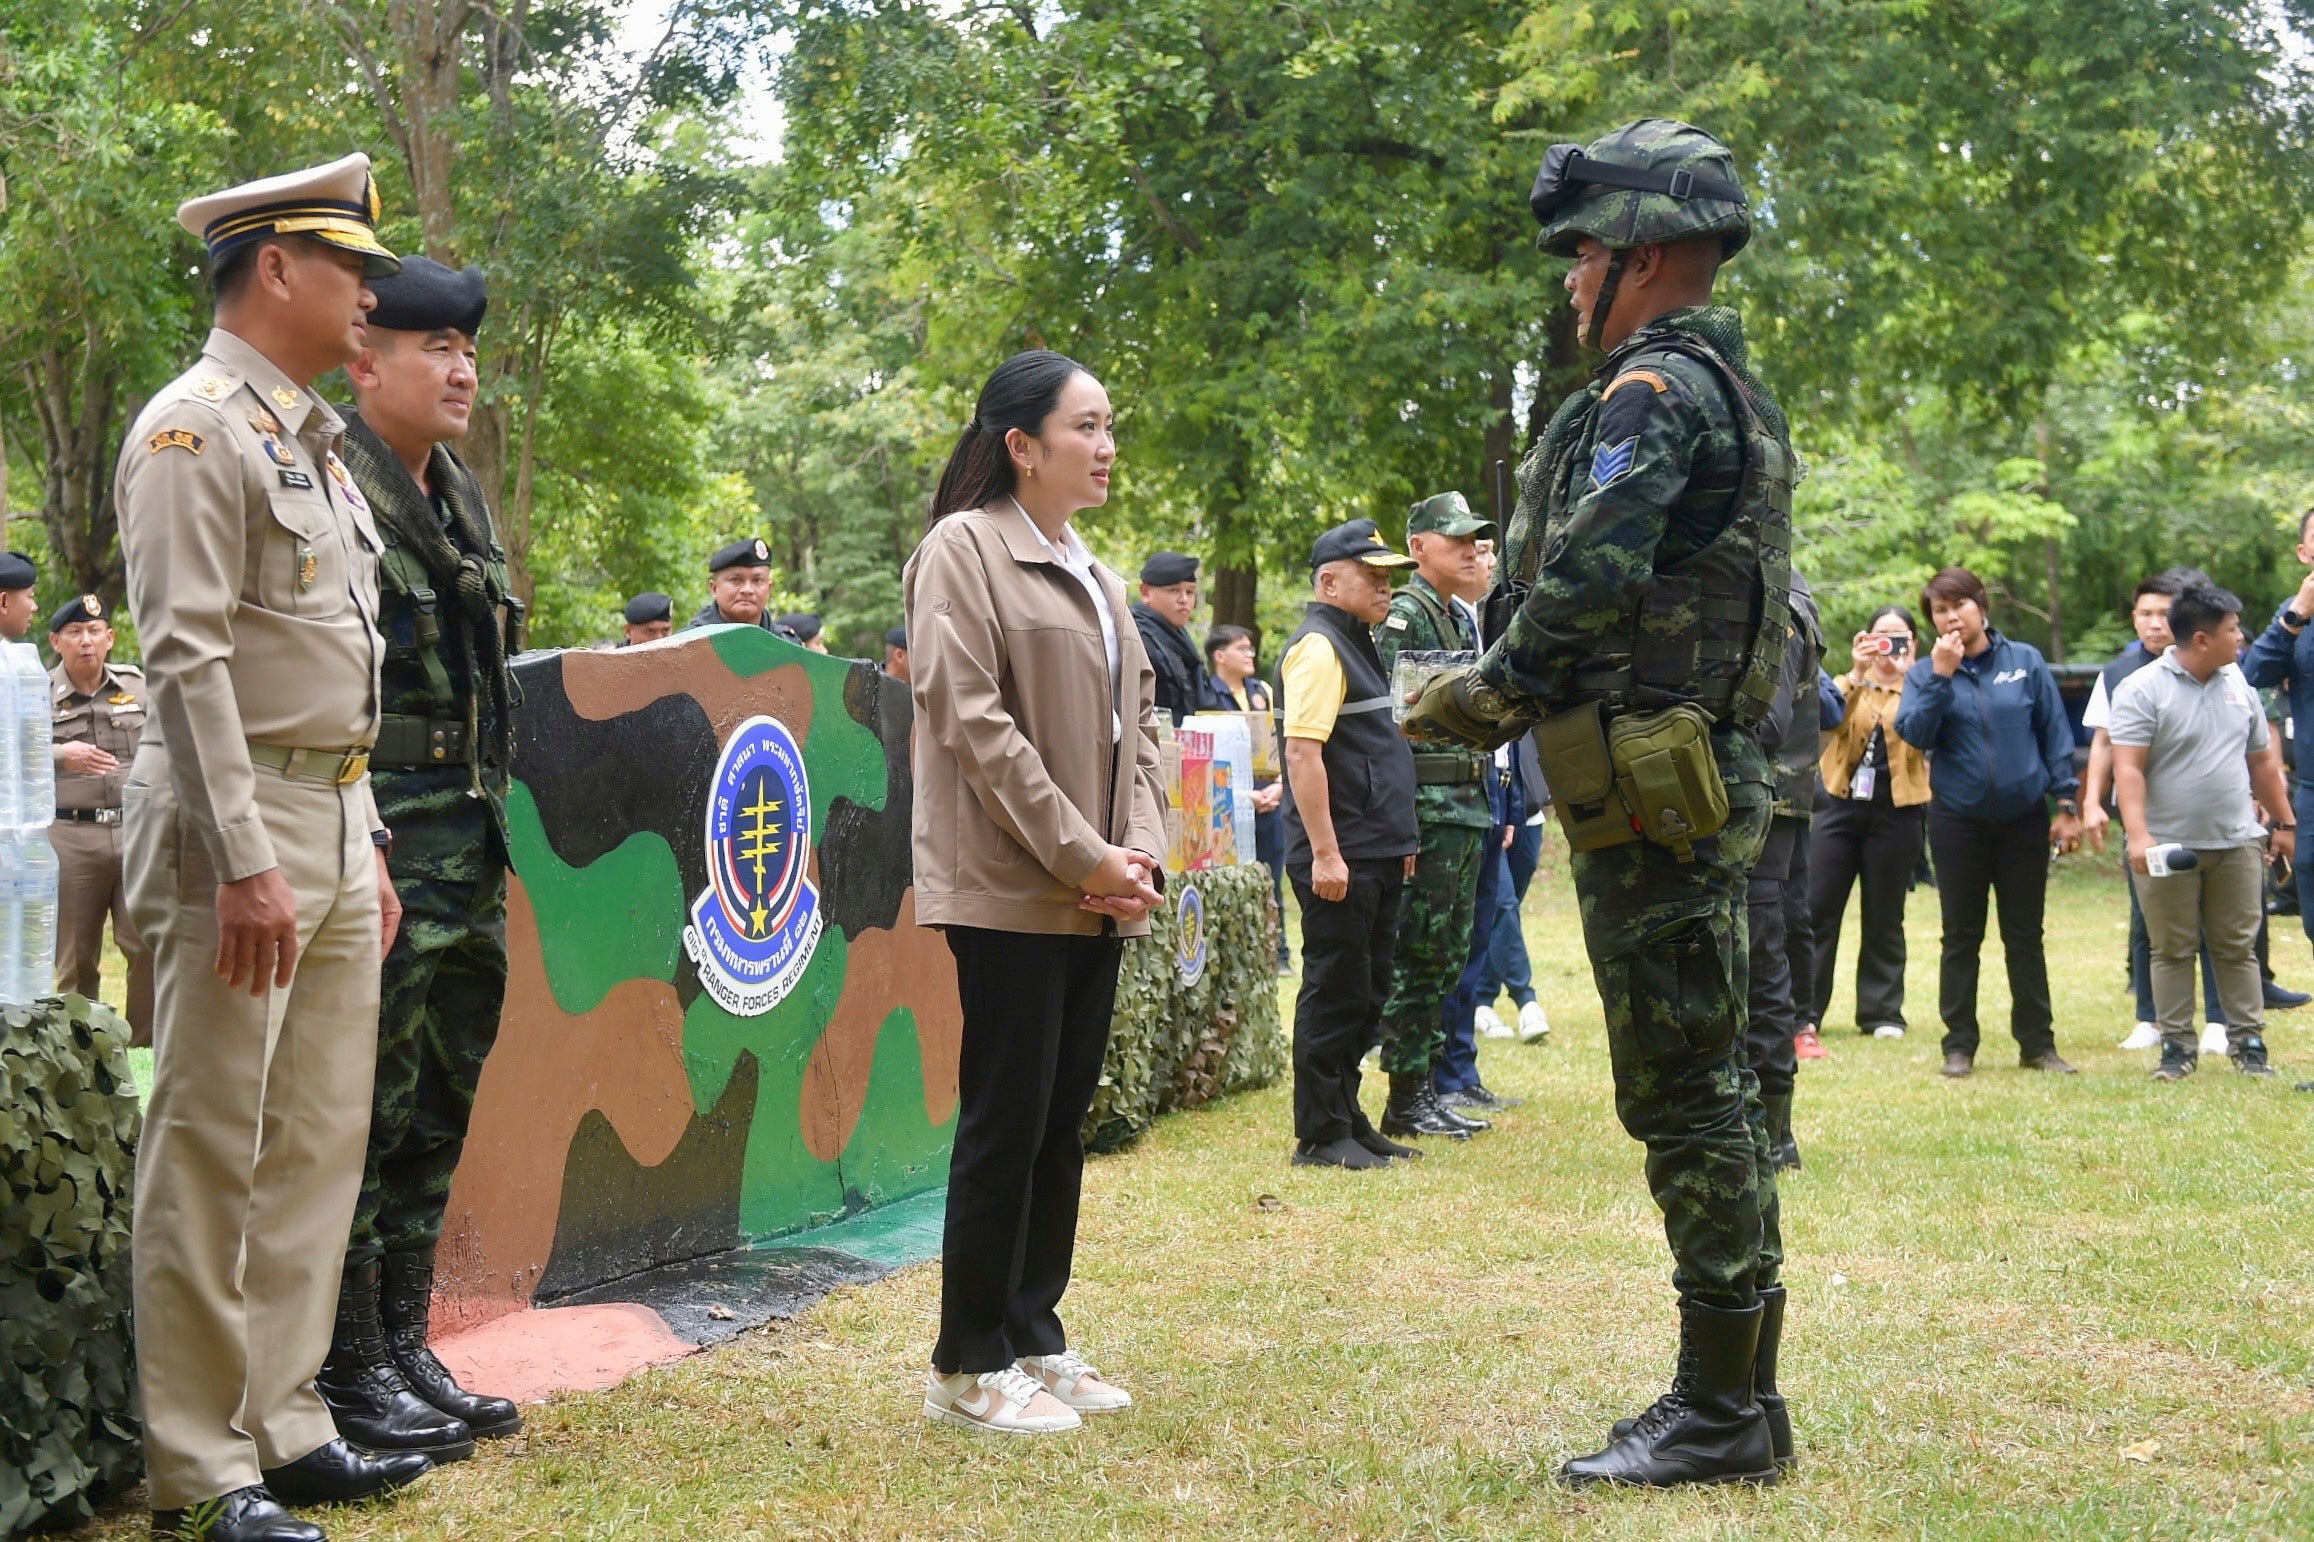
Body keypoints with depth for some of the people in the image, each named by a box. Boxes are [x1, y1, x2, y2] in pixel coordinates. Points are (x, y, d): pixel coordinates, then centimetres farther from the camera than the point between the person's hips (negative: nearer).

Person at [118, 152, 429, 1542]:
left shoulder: (315, 440, 18)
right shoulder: (195, 430, -10)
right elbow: (189, 659, -18)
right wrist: (246, 863, -23)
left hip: (336, 823, 9)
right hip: (239, 820, -9)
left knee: (320, 1140, 11)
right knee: (213, 1153, -4)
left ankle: (284, 1423, 20)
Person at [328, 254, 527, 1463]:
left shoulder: (460, 501, 18)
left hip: (466, 853, 9)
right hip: (377, 847, -9)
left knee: (436, 1119, 13)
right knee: (364, 1119, -4)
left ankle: (405, 1349, 23)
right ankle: (351, 1376, 4)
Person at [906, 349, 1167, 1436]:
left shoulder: (1092, 575, 18)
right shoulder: (963, 551, -7)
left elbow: (1135, 723, 17)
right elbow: (972, 718, -15)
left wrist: (1142, 852, -1)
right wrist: (1082, 855, -16)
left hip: (1096, 898, 8)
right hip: (1009, 889, -8)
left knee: (1063, 1123, 11)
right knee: (1005, 1123, -5)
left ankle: (1034, 1338, 20)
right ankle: (969, 1368, 4)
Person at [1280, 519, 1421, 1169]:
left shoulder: (1358, 645, 19)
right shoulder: (1317, 648, -13)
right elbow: (1303, 754, -21)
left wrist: (1398, 841, 23)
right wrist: (1325, 853, -24)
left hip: (1376, 856, 10)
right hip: (1339, 859, -10)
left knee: (1366, 993, 14)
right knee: (1334, 993, -4)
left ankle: (1348, 1120, 23)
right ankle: (1321, 1136, 3)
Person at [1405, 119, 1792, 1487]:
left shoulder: (1655, 390, -13)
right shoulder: (1736, 394, 19)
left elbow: (1593, 574, -24)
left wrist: (1499, 684, -7)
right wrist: (1515, 685, 15)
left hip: (1652, 797, -10)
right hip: (1705, 775, 10)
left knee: (1684, 1102, -6)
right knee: (1711, 1094, 13)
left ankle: (1719, 1413, 0)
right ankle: (1741, 1398, 21)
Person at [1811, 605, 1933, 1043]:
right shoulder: (1850, 684, 9)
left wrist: (1906, 675, -21)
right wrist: (1857, 673, -25)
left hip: (1896, 814, -1)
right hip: (1841, 807, 1)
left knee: (1884, 918, 5)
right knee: (1818, 909, -2)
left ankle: (1881, 1012, 11)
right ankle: (1804, 1009, 2)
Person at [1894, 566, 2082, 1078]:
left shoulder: (2025, 661, 0)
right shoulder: (1925, 673, 1)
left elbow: (2055, 734, 2)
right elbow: (1914, 734, -14)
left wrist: (2067, 803, -1)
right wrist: (1941, 676, -19)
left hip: (2024, 819, 0)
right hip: (1958, 822, 0)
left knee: (2025, 936, 6)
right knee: (1962, 937, 5)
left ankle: (2037, 1043, 12)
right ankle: (1959, 1045, 11)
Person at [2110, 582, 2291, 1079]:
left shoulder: (2238, 685, 9)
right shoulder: (2143, 689, -9)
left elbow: (2263, 761, 18)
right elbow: (2127, 767, -16)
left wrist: (2284, 821, 18)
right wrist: (2137, 834, -25)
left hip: (2236, 843, 4)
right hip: (2169, 847, -4)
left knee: (2237, 947, 8)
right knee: (2172, 950, 5)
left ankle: (2248, 1040, 15)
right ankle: (2177, 1045, 12)